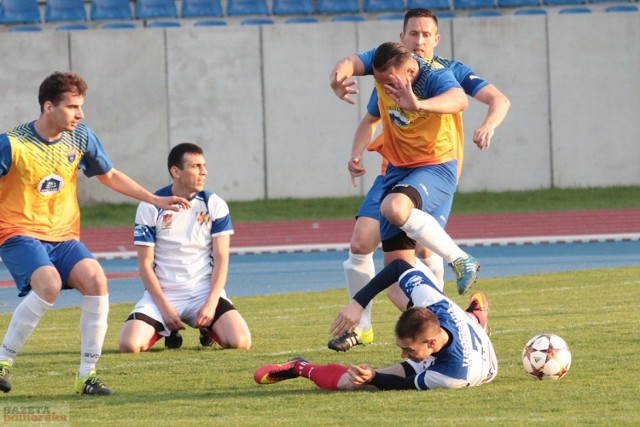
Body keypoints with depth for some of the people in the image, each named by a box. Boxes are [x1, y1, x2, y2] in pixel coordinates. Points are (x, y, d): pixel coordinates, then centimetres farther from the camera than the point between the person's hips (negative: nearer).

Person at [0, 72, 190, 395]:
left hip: (64, 237, 5)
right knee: (49, 284, -33)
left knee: (95, 280, -23)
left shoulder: (81, 138, 3)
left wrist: (155, 200, 16)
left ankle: (87, 374, -14)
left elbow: (109, 175, 19)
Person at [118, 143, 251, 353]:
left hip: (205, 290, 0)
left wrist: (211, 304, -14)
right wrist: (164, 307, -13)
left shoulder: (214, 205, -1)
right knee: (130, 344, -24)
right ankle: (169, 332, 12)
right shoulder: (150, 207, -5)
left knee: (240, 341, -25)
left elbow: (221, 259, -2)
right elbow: (145, 263, -4)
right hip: (162, 294, 0)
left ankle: (207, 328, 12)